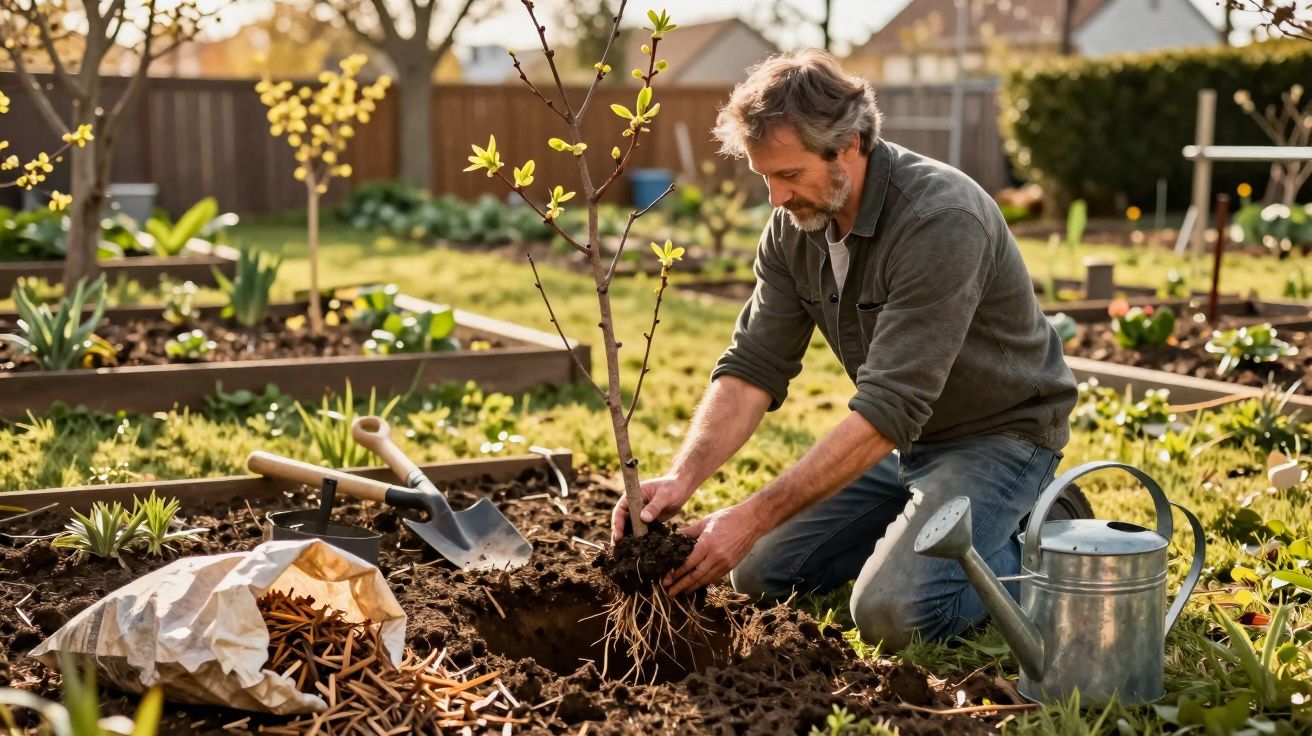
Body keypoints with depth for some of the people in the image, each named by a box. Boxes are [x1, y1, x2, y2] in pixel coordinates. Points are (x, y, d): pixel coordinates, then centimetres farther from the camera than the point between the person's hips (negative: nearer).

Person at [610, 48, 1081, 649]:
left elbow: (889, 407, -35)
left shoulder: (939, 221, -32)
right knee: (759, 576, 4)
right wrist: (683, 476, -27)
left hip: (995, 435, -7)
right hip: (903, 437, 8)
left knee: (892, 613, -25)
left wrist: (755, 515, -36)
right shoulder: (794, 225, -7)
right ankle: (919, 524, 20)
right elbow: (753, 368, -9)